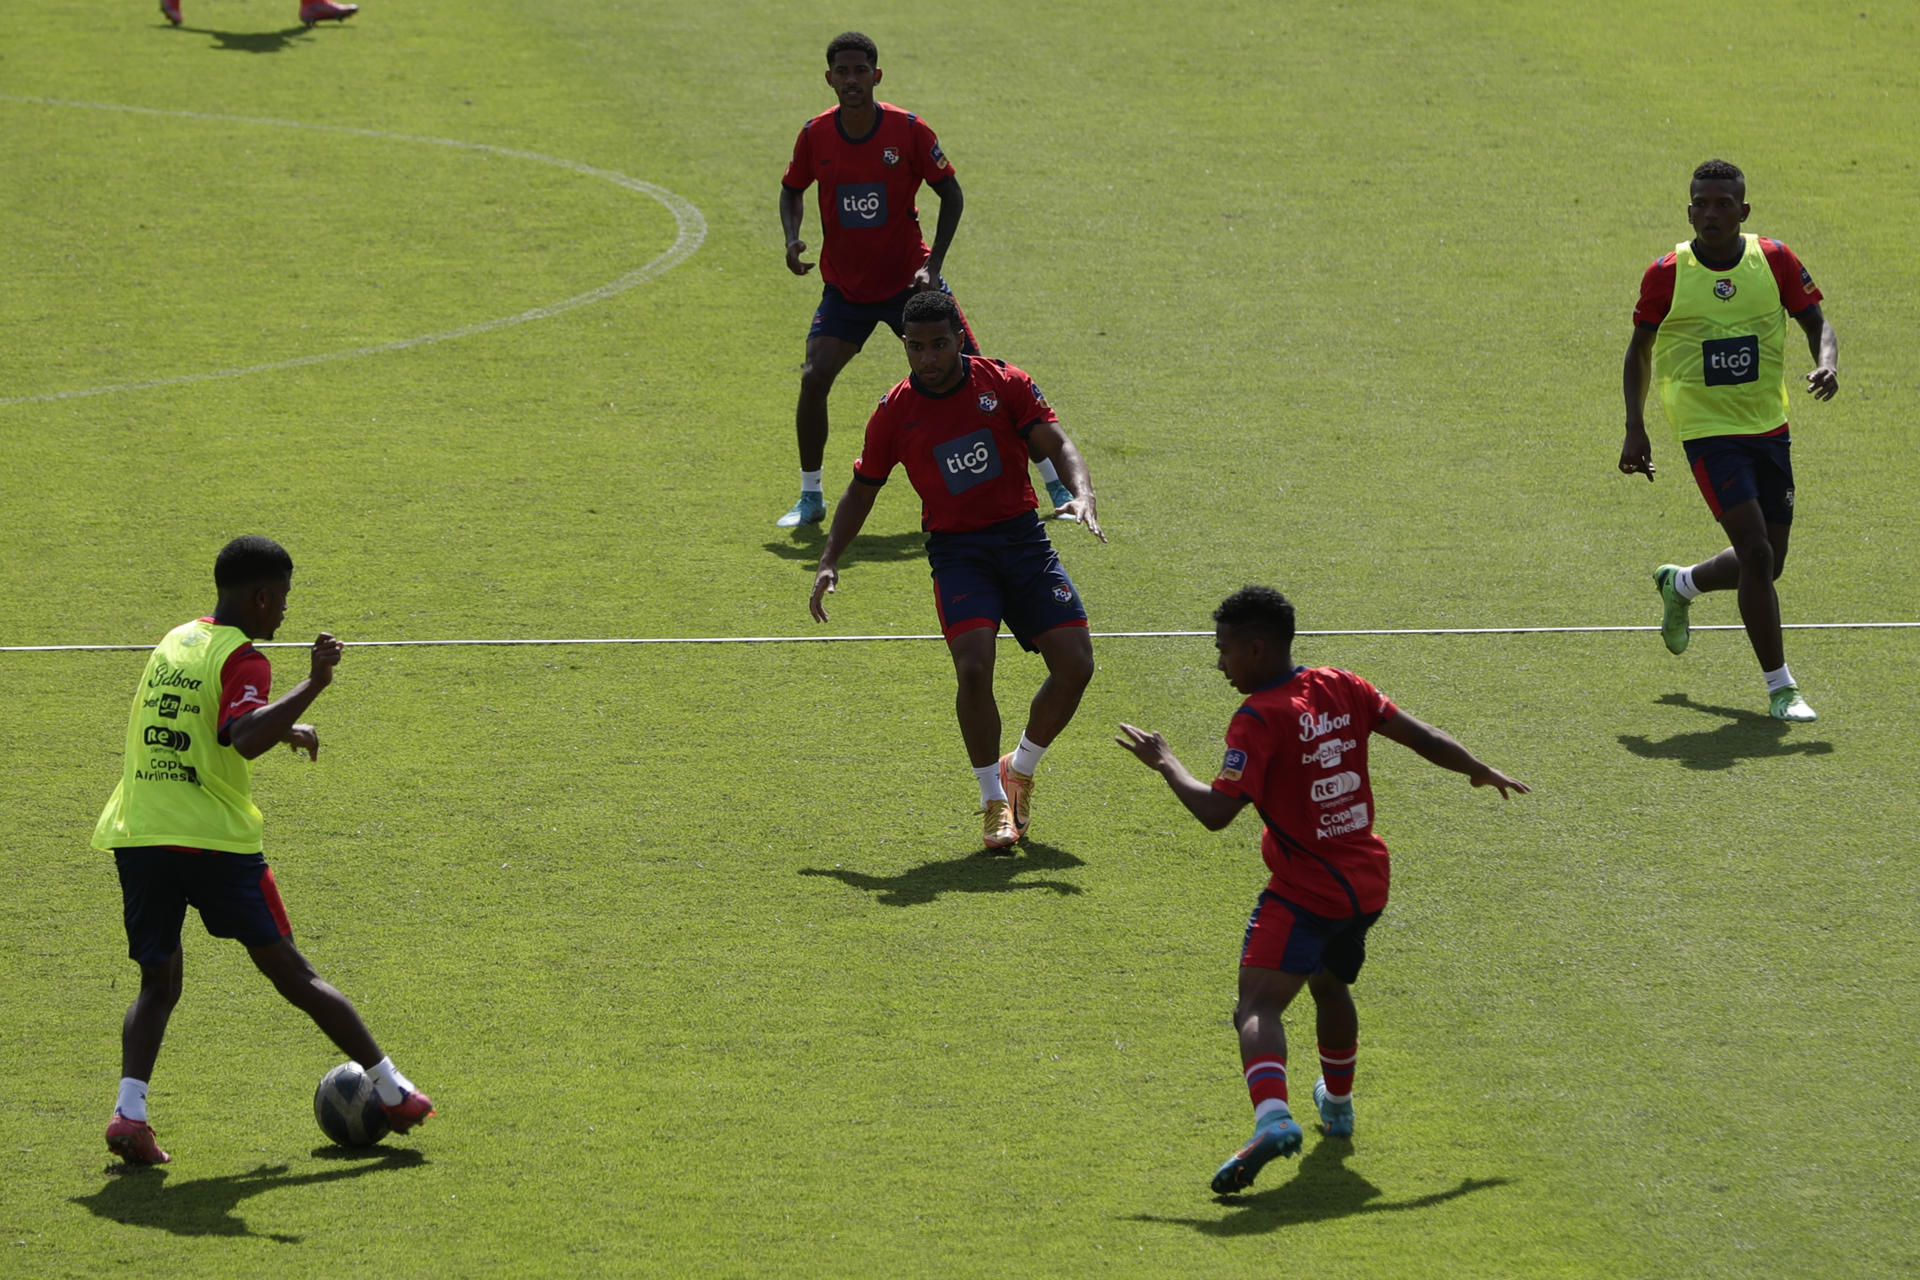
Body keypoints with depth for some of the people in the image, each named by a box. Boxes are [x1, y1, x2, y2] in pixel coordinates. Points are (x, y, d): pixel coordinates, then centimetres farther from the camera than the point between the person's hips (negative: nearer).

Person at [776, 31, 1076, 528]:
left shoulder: (908, 130, -13)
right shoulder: (816, 135, -7)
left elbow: (951, 193, -3)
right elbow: (792, 189, 11)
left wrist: (933, 265, -12)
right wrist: (792, 239, -9)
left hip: (909, 281, -2)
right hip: (845, 287, 2)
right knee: (813, 379, -18)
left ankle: (1057, 485, 8)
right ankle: (810, 497, 2)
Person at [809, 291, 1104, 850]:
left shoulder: (1005, 384, -3)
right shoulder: (895, 412, -2)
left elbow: (1058, 444, -7)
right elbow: (861, 490, 9)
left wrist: (1082, 495, -27)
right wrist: (829, 563, 1)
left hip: (1022, 536, 1)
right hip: (957, 548, -1)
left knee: (1075, 666, -7)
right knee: (974, 668, -23)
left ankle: (1021, 770, 19)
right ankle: (995, 803, -6)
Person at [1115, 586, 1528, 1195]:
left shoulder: (1260, 719, -16)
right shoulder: (1340, 689, 4)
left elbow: (1216, 811, -21)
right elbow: (1418, 735, 8)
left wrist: (1164, 762, -6)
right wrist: (1482, 772, 24)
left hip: (1305, 893, -8)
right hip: (1367, 881, 8)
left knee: (1258, 1003, -18)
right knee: (1330, 984, 33)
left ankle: (1272, 1116, -44)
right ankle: (1337, 1104, 52)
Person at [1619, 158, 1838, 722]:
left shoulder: (1774, 260, -2)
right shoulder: (1667, 274, -7)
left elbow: (1815, 320, 6)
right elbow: (1639, 350, 4)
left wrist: (1827, 363, -16)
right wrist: (1635, 429, -3)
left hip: (1769, 429, 4)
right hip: (1708, 432, -4)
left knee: (1766, 564, 11)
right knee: (1757, 554, -17)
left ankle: (1680, 583, 43)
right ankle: (1780, 688, -8)